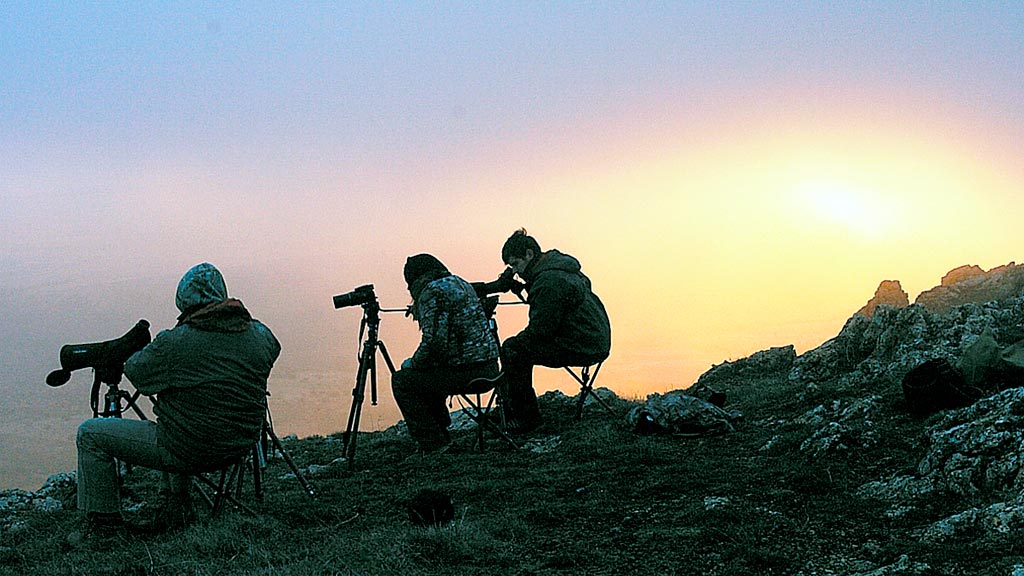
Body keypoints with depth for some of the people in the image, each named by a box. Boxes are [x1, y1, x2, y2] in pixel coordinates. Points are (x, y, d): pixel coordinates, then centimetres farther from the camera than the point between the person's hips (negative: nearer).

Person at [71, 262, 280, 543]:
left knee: (90, 434, 9)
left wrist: (151, 349, 17)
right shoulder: (261, 336, -6)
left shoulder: (175, 343, -21)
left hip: (187, 451, -7)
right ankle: (176, 508, 36)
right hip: (239, 448, 7)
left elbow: (134, 370, -5)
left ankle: (104, 524, 14)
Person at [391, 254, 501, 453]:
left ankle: (434, 444, 1)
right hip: (489, 367, 9)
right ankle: (440, 436, 29)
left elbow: (433, 341, -18)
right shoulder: (461, 284, 18)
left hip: (465, 372, -9)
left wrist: (413, 363, 0)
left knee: (402, 381, 4)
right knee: (429, 376, 29)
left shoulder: (431, 292, -10)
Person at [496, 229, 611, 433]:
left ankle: (528, 416, -5)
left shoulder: (550, 280, -20)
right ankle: (513, 408, 25)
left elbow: (541, 328, -18)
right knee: (521, 345, 19)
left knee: (511, 350, -11)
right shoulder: (562, 268, 14)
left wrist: (516, 341, -2)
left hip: (582, 348, -11)